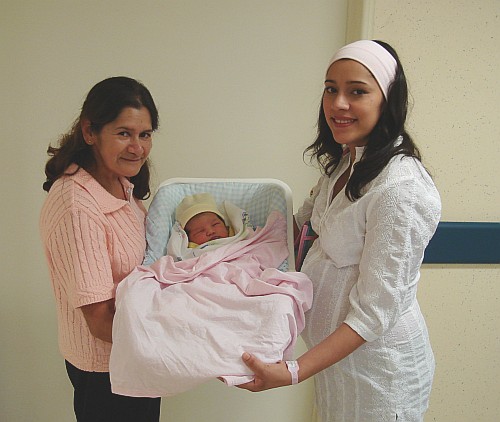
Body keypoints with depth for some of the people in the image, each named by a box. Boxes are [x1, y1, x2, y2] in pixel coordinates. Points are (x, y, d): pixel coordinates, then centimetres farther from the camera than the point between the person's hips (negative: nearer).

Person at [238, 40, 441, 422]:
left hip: (378, 364, -8)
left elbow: (374, 312, -26)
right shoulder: (345, 161, 1)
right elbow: (309, 219, 18)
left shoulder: (401, 190, -27)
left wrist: (293, 373, -28)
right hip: (336, 350, 8)